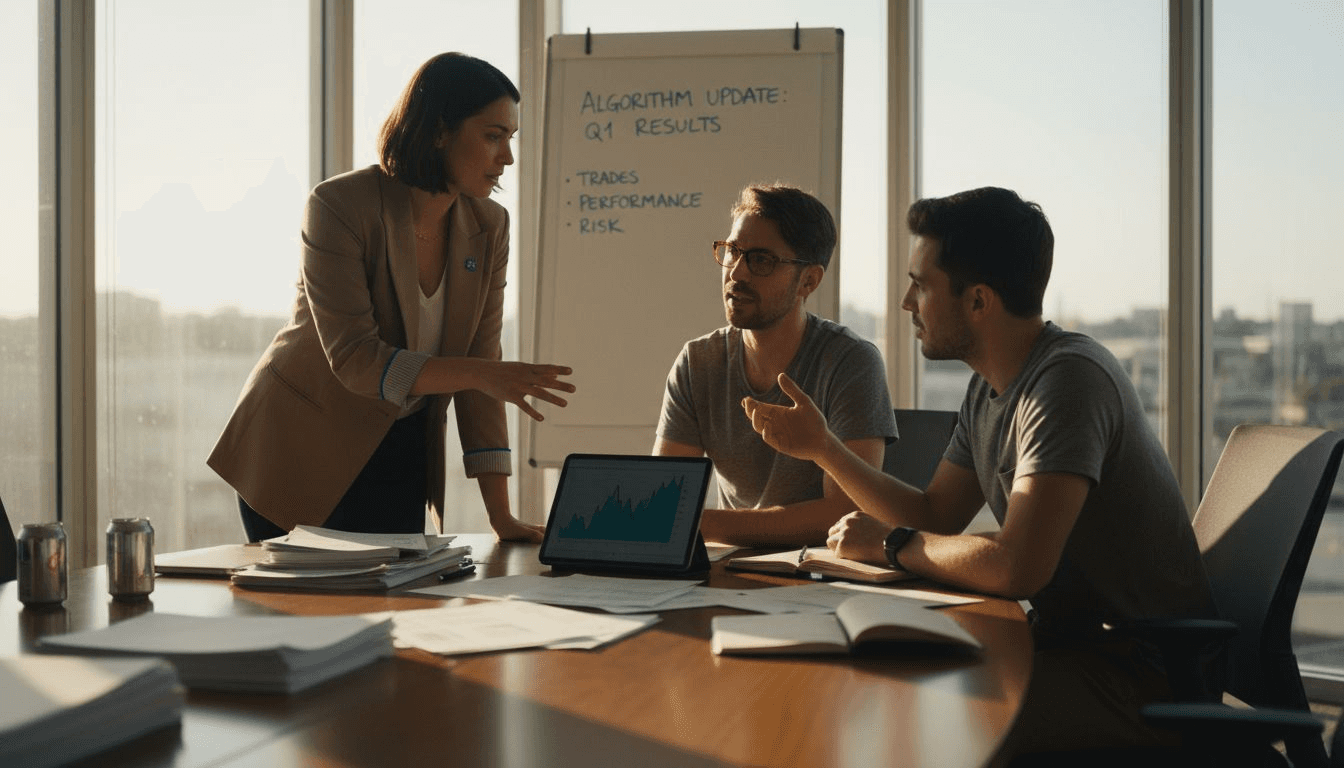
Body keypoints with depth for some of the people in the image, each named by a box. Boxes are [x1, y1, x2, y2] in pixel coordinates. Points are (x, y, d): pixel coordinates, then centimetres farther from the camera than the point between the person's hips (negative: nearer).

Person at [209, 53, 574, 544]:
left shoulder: (487, 227, -5)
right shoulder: (340, 206, -21)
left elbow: (480, 365, -6)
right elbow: (354, 358, -27)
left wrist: (500, 513, -12)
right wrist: (479, 374, -38)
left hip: (398, 454, 5)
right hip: (301, 451, -4)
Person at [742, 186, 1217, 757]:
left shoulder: (1068, 378, -22)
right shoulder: (990, 387, 9)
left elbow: (1017, 567, -31)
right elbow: (935, 516, 16)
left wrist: (889, 544, -15)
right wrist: (821, 447, 9)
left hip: (1140, 672, -9)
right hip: (1068, 641, 9)